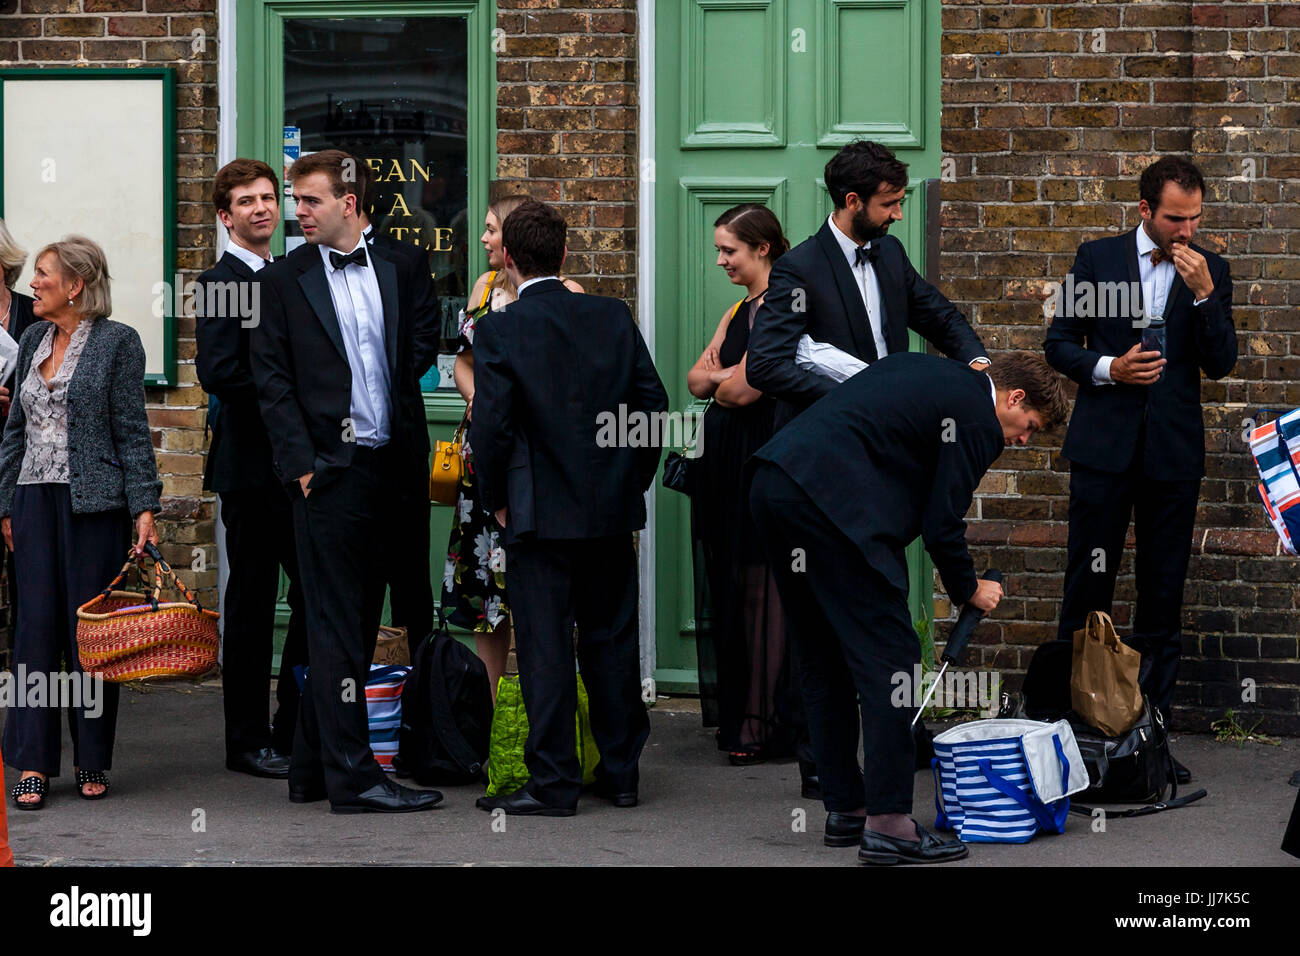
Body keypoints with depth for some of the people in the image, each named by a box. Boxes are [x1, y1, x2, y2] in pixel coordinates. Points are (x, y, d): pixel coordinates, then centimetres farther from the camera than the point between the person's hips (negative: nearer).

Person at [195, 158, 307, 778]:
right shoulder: (220, 284, -8)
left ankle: (295, 728, 18)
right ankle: (248, 739, 7)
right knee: (252, 599, -1)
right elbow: (218, 373, -20)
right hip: (252, 465, -8)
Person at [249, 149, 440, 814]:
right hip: (329, 470, -4)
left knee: (356, 624, 9)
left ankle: (314, 769, 16)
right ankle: (353, 777, -6)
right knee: (337, 627, -5)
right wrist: (302, 463, -9)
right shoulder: (285, 280, 2)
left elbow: (408, 371, 13)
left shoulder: (394, 274, 10)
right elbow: (272, 381, -1)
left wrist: (414, 455, 6)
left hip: (385, 470, 4)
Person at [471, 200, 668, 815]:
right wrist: (632, 481, 15)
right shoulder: (613, 317, 2)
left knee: (545, 647, 1)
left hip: (541, 512, -4)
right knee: (611, 639, 14)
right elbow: (652, 402, 5)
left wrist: (497, 502, 1)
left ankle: (552, 783, 3)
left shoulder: (499, 330, -10)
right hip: (613, 510, 4)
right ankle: (620, 771, 21)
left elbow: (490, 425, -13)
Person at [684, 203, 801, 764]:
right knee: (727, 586, 11)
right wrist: (729, 375, -8)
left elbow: (741, 390, -20)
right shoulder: (737, 311, 18)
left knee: (760, 587, -6)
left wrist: (725, 380, 2)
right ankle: (734, 715, 19)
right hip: (724, 460, 9)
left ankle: (763, 725, -2)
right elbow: (697, 380, 12)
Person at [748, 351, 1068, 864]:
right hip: (831, 497, -10)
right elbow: (942, 525, -2)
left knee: (823, 661, 16)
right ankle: (888, 822, -9)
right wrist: (969, 589, 17)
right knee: (886, 656, -6)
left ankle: (845, 809, 21)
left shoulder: (927, 371, 27)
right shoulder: (978, 420, 0)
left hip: (772, 482, 10)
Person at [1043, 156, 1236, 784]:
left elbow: (1220, 364, 1)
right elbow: (1059, 344, 7)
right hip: (1104, 448, -1)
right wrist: (1108, 368, -11)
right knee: (1088, 586, 0)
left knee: (1163, 597, 4)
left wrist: (1203, 292, -12)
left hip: (1173, 450, 1)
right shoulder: (1097, 259, 4)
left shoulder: (1210, 271, 6)